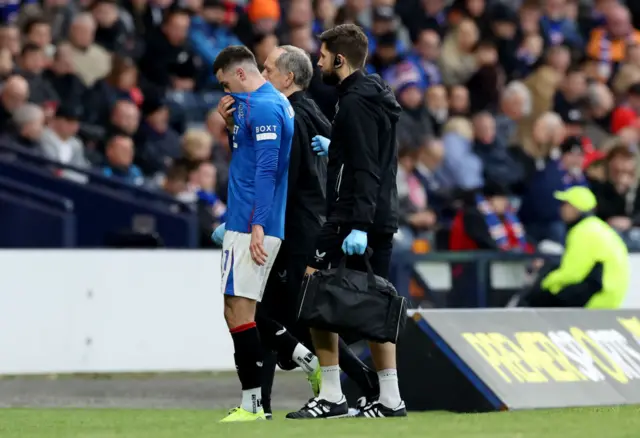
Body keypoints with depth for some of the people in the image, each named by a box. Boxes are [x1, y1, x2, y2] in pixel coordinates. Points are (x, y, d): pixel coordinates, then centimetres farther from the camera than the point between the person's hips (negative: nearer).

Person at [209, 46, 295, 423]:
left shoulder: (261, 107, -13)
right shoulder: (276, 102, 17)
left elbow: (266, 170, -21)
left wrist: (257, 226, -24)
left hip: (250, 226, -10)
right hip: (251, 225, 10)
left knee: (238, 311, -9)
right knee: (240, 312, 11)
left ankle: (253, 403, -10)